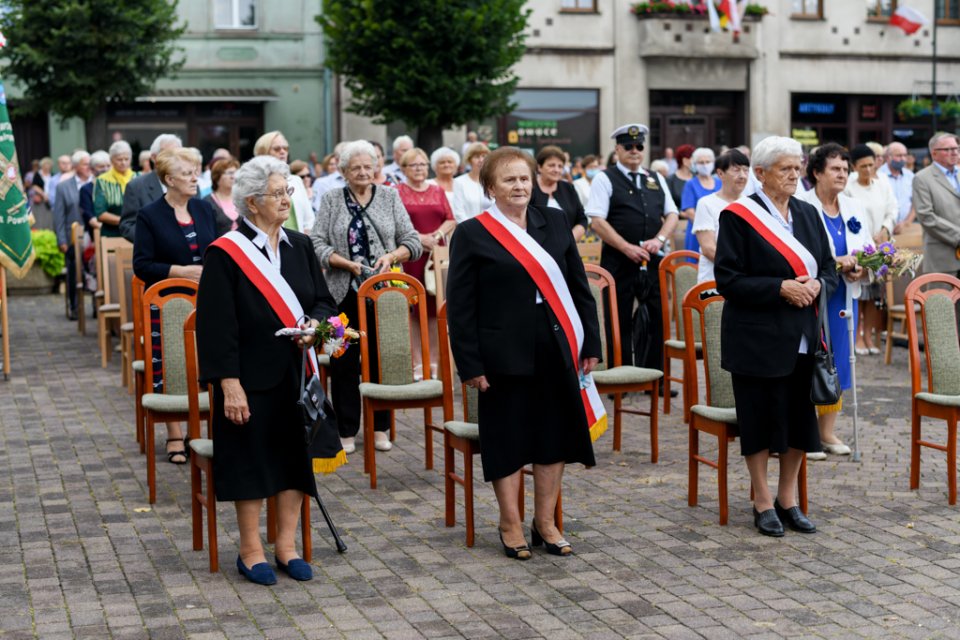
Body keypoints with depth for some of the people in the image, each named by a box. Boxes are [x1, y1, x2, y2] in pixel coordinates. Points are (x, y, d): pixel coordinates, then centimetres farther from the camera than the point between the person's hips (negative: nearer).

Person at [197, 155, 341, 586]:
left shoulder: (300, 247, 7)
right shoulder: (225, 254, -10)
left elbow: (323, 300, 11)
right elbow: (216, 324, -13)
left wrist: (314, 324, -12)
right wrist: (229, 384, -18)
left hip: (296, 373, 5)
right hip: (250, 377, -5)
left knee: (295, 455, 8)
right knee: (251, 458, 3)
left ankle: (286, 546, 19)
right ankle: (251, 551, 15)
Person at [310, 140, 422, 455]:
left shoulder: (390, 197, 8)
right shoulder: (331, 201, 6)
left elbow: (412, 241, 6)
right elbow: (317, 244, -3)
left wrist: (392, 255, -14)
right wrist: (349, 264, -15)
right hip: (343, 294, -1)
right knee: (344, 361, 2)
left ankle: (380, 428, 16)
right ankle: (346, 431, 11)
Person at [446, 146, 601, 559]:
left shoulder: (555, 226, 10)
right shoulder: (472, 235, -3)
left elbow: (579, 288, 12)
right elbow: (460, 306, -5)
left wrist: (591, 344, 6)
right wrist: (469, 364, -10)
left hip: (556, 350, 4)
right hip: (504, 353, -4)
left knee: (554, 434, 9)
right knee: (507, 438, 4)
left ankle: (545, 522, 21)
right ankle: (511, 525, 17)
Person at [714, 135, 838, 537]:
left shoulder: (807, 215, 10)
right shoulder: (739, 217, -8)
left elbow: (829, 269, 14)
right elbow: (727, 279, -12)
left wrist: (817, 285, -8)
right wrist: (780, 288, -20)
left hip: (802, 337, 6)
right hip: (758, 337, -6)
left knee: (800, 416, 8)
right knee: (760, 417, 2)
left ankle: (788, 499, 22)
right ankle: (763, 502, 14)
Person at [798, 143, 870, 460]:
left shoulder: (855, 208, 11)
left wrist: (862, 268, -7)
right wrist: (834, 262, -23)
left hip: (844, 296, 7)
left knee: (839, 362, 10)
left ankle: (827, 432, 21)